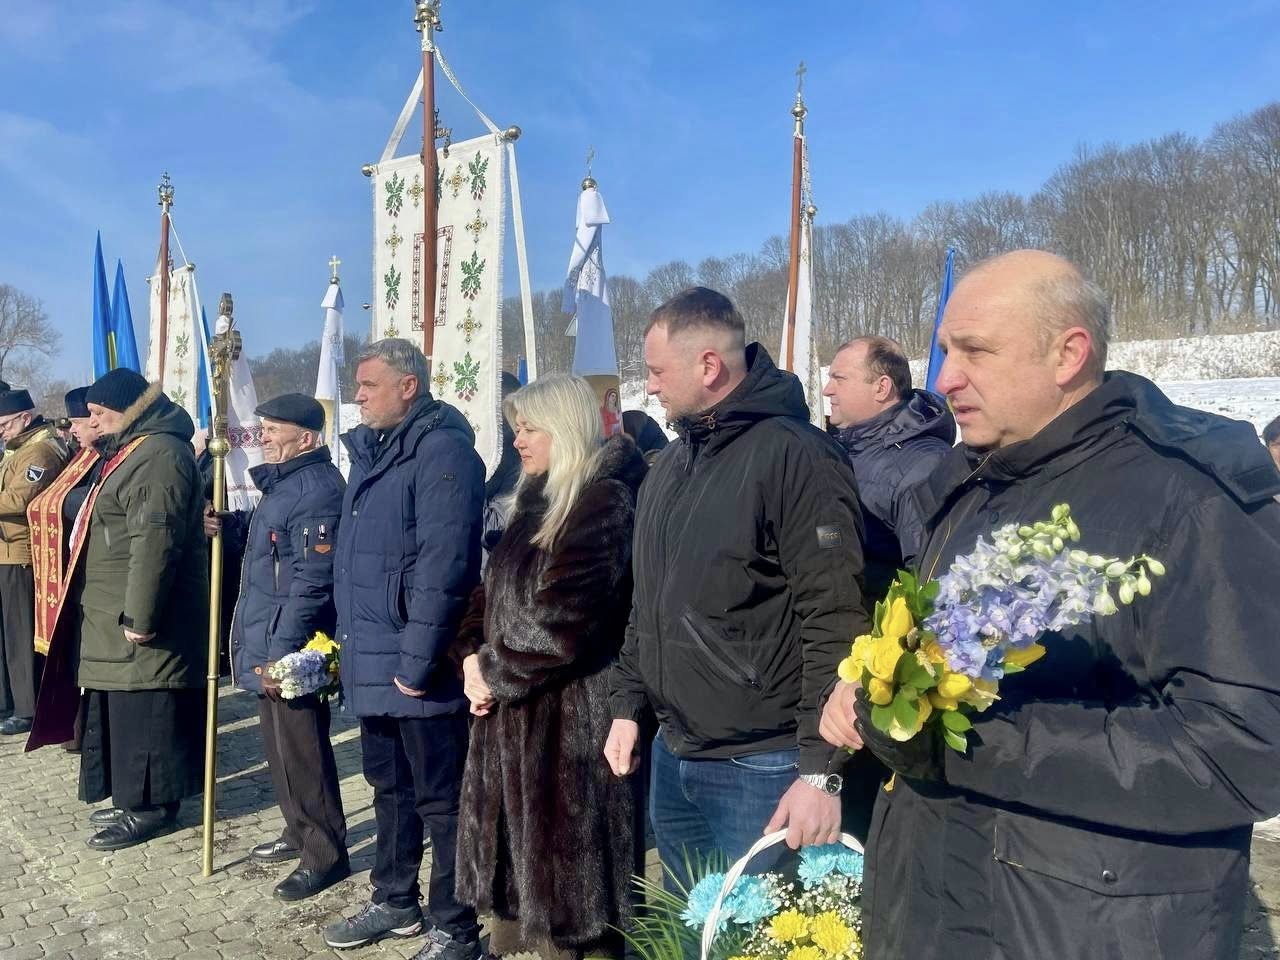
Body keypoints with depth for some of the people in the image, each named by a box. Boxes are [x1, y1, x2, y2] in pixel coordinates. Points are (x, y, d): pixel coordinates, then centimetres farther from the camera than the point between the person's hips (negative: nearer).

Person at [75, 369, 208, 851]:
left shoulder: (158, 455, -19)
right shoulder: (133, 450, 17)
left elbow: (154, 542, -26)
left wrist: (139, 616, -26)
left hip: (141, 620, -11)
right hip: (118, 617, 11)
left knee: (143, 711, -2)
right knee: (124, 708, 17)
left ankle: (151, 805, 8)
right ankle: (135, 795, 28)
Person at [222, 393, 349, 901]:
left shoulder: (316, 489, -19)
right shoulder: (283, 482, 14)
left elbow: (310, 581, -24)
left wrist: (282, 650, -24)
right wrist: (229, 526, 6)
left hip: (289, 648, -11)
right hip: (266, 643, 11)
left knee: (300, 750, -2)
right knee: (279, 743, 20)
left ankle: (325, 854, 9)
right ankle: (299, 832, 34)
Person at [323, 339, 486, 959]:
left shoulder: (442, 449, -16)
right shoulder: (370, 451, 14)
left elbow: (443, 565, -23)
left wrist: (417, 661, -23)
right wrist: (349, 639, 18)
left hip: (414, 668, -9)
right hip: (372, 662, 9)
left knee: (440, 801, 3)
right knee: (389, 788, 21)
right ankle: (395, 902, 37)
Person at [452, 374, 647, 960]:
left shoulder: (603, 501, -14)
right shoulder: (538, 502, 15)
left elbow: (562, 620, -21)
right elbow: (491, 595, 17)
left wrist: (496, 672, -10)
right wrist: (472, 657, 0)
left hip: (569, 718, -9)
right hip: (512, 712, 9)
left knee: (561, 860, 1)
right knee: (516, 854, 17)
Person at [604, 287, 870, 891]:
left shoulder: (795, 455, -16)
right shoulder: (671, 463, 12)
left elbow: (834, 621, -20)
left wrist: (820, 771, -21)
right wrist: (627, 705, 16)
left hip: (760, 772, -8)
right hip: (671, 760, 8)